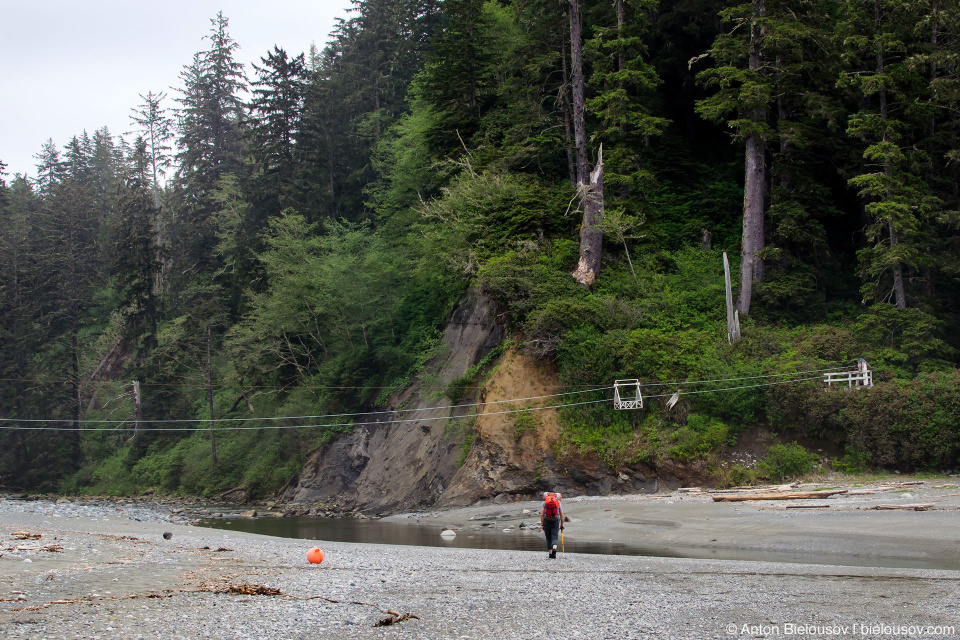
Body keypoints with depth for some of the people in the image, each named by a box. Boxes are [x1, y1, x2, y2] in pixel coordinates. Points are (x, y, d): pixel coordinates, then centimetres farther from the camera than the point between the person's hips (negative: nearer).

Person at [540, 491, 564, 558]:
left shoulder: (544, 503, 8)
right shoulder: (559, 503, 10)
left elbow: (542, 514, -3)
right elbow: (562, 515, 4)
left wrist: (542, 524, -1)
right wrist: (562, 525, 8)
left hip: (547, 522, 0)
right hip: (555, 522, 0)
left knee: (548, 538, 12)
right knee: (554, 538, 0)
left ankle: (550, 553, 10)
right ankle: (554, 548, -27)